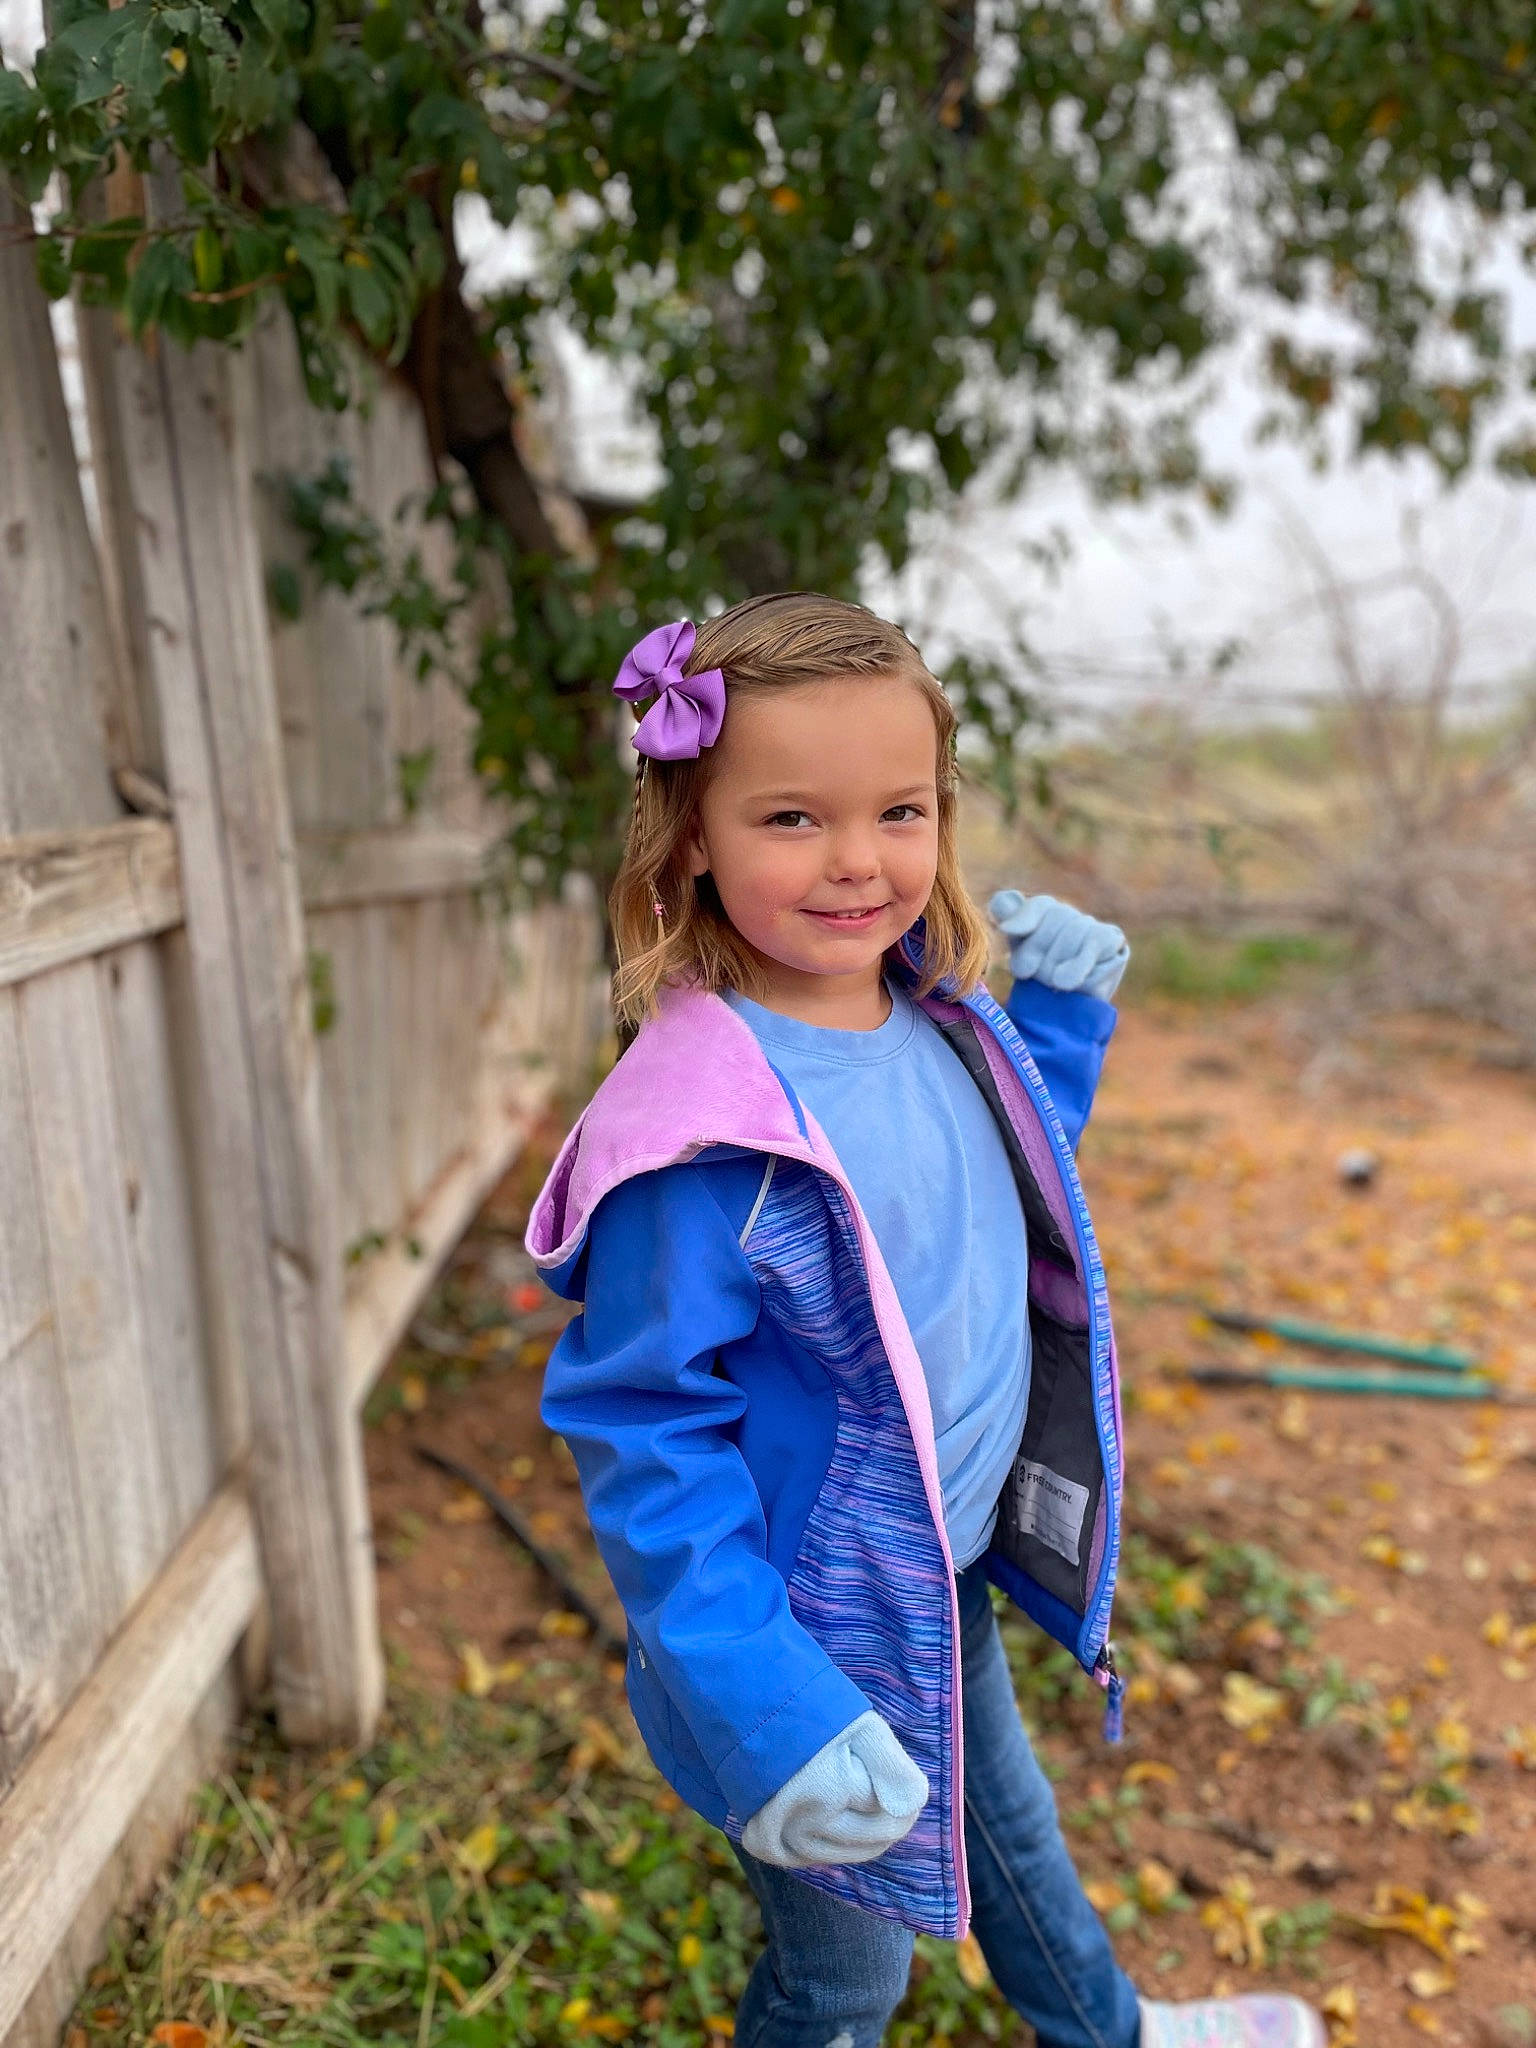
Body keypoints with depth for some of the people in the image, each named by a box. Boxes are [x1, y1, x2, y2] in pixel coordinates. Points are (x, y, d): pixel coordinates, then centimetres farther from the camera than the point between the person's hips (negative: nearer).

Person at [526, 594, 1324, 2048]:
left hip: (950, 1586, 7)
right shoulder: (705, 1126, -32)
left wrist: (1061, 1014, -2)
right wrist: (767, 1717, -29)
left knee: (1007, 1824, 36)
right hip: (825, 1645, -7)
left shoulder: (935, 1022, -8)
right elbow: (642, 1436, -26)